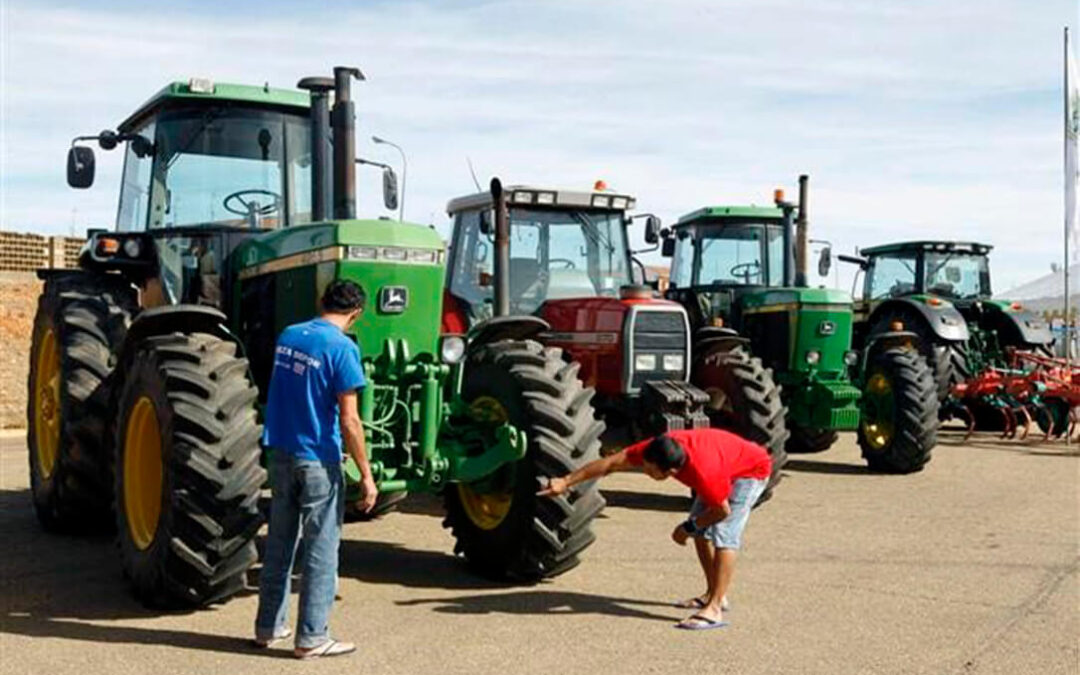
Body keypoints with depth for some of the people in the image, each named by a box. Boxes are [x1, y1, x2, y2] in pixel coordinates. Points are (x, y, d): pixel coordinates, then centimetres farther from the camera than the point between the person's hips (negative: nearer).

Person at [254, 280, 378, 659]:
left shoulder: (287, 336, 7)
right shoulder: (342, 347, -15)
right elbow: (349, 420, -18)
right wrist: (367, 476, -13)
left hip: (280, 453, 7)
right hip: (318, 460, -7)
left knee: (279, 543, 16)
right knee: (321, 549, 3)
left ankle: (269, 627, 24)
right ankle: (311, 638, 7)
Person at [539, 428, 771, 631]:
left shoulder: (704, 473, -43)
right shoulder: (656, 448, -26)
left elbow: (723, 511, -27)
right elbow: (611, 463, -21)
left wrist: (689, 528, -13)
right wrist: (566, 482, -21)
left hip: (752, 471, -8)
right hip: (727, 462, 8)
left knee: (723, 535, -21)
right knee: (701, 531, 9)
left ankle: (715, 609, -22)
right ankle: (712, 594, 21)